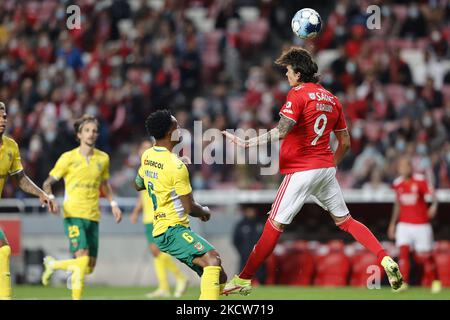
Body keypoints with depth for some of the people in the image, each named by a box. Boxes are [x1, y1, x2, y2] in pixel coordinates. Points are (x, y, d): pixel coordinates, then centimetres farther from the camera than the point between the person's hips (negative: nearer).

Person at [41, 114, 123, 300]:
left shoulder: (103, 158, 10)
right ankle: (76, 299, -11)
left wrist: (113, 204, 14)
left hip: (93, 216, 5)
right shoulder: (68, 158, -2)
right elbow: (48, 183, 3)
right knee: (82, 258, -20)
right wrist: (50, 198, -16)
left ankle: (52, 264, 30)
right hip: (74, 214, -5)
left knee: (90, 267, 5)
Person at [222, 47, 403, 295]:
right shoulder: (332, 99, 12)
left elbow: (281, 132, -23)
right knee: (344, 220, 14)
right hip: (327, 168, 7)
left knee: (274, 225, -2)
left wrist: (247, 143, -21)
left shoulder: (298, 94, -10)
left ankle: (244, 280, 2)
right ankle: (386, 260, -1)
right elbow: (345, 142, 15)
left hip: (301, 170, -7)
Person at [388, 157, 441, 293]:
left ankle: (435, 281, 24)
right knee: (403, 251, -15)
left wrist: (434, 206, -37)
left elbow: (432, 194, -17)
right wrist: (393, 223, 19)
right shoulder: (398, 183, 4)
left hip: (421, 225, -3)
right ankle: (403, 283, -16)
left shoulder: (420, 181, -9)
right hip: (404, 225, 3)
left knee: (425, 256, 3)